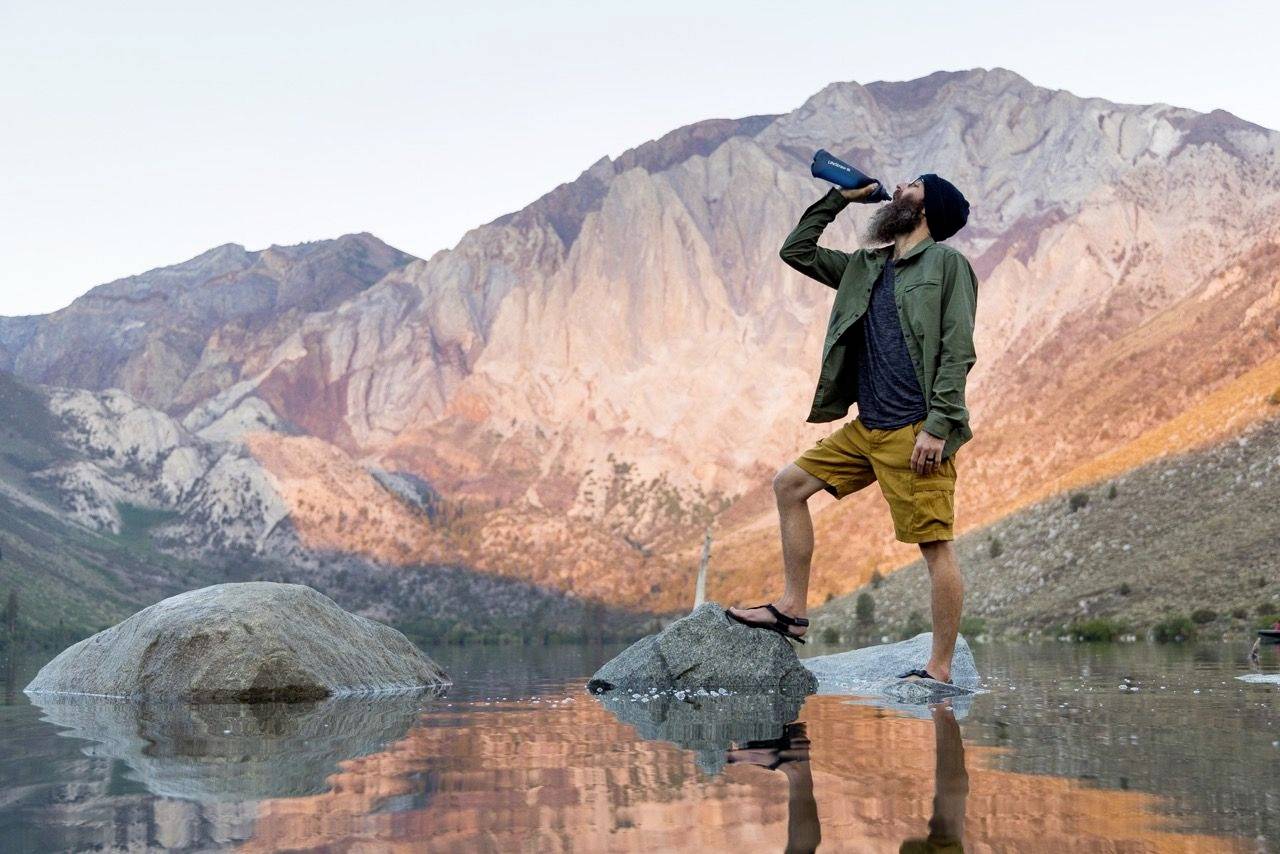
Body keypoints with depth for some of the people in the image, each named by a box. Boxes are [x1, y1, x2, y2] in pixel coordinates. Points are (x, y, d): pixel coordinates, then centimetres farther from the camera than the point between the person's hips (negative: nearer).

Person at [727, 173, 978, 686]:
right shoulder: (866, 268, 18)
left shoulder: (946, 263, -3)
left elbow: (958, 352, -10)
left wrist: (937, 427, -18)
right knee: (789, 484, 11)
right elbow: (796, 252, 26)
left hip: (916, 432, -8)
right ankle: (793, 610, 15)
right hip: (868, 428, 9)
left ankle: (939, 670, -3)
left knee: (936, 546, -7)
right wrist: (838, 198, 20)